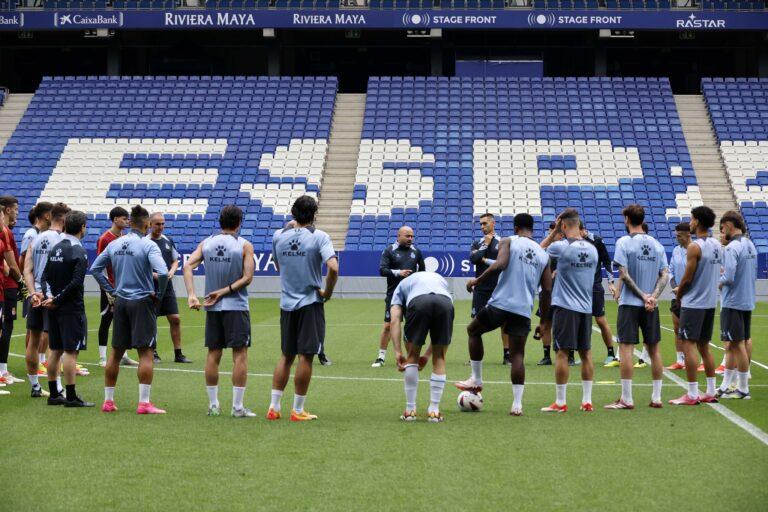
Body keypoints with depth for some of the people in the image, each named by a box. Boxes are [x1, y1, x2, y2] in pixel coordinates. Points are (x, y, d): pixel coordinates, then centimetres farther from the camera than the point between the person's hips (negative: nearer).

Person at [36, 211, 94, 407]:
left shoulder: (54, 249, 11)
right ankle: (71, 397, -5)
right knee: (70, 351, -6)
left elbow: (45, 277, 7)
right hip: (72, 308, -8)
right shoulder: (78, 252, -13)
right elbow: (76, 282, -20)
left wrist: (48, 295, -6)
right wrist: (57, 300, -13)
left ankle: (54, 394, 16)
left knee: (55, 351, 12)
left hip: (54, 308, 8)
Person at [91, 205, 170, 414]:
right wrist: (159, 294, -7)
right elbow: (162, 272, -23)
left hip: (120, 301, 6)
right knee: (146, 352, -3)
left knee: (116, 353, 13)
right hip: (142, 302, -6)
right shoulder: (148, 245, -12)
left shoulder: (114, 244, 6)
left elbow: (95, 268, 12)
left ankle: (108, 401, 17)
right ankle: (144, 403, -7)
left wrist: (111, 291, 15)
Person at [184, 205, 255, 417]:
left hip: (212, 307, 4)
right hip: (236, 306, -4)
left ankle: (213, 405, 13)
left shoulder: (206, 243, 4)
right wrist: (224, 292, -10)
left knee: (213, 355, 10)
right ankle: (238, 407, -3)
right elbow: (247, 278, -12)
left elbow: (188, 266, -6)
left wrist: (191, 295, -11)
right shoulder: (244, 245, -6)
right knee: (240, 355, -1)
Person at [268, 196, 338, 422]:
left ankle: (274, 406, 12)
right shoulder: (319, 237, -10)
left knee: (286, 356, 14)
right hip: (310, 303, -4)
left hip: (286, 303, 4)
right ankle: (298, 411, 3)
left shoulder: (278, 236, 3)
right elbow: (333, 267, -22)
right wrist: (327, 293, -9)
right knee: (305, 356, 1)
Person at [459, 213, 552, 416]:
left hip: (501, 303, -3)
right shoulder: (543, 255, 14)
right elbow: (547, 291, 12)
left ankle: (476, 380, 23)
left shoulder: (509, 242, 2)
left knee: (473, 330, 22)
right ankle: (517, 404, -1)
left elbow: (499, 264, -18)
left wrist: (477, 281, -5)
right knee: (517, 355, 7)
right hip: (524, 310, 3)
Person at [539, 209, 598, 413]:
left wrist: (554, 232, 8)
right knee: (586, 353, 10)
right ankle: (587, 401, 12)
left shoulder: (561, 246, -12)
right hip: (586, 307, 5)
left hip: (565, 306, -5)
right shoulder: (592, 249, 5)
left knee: (562, 352, -1)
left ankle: (560, 402, 0)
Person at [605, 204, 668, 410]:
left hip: (630, 303, -5)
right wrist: (653, 297, -8)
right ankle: (656, 398, 12)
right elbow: (664, 275, 2)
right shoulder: (657, 244, 8)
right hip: (651, 306, 5)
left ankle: (626, 399, -6)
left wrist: (642, 296, -9)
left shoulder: (623, 242, -7)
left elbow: (624, 275, -13)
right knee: (654, 349, 9)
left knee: (626, 348, -4)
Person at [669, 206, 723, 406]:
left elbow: (687, 278, -15)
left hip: (693, 303, -8)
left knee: (688, 345, -4)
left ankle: (692, 395, -6)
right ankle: (710, 392, 15)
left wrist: (678, 295, 2)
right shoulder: (717, 246, 8)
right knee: (704, 346, 15)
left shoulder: (695, 247, -16)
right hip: (710, 301, 8)